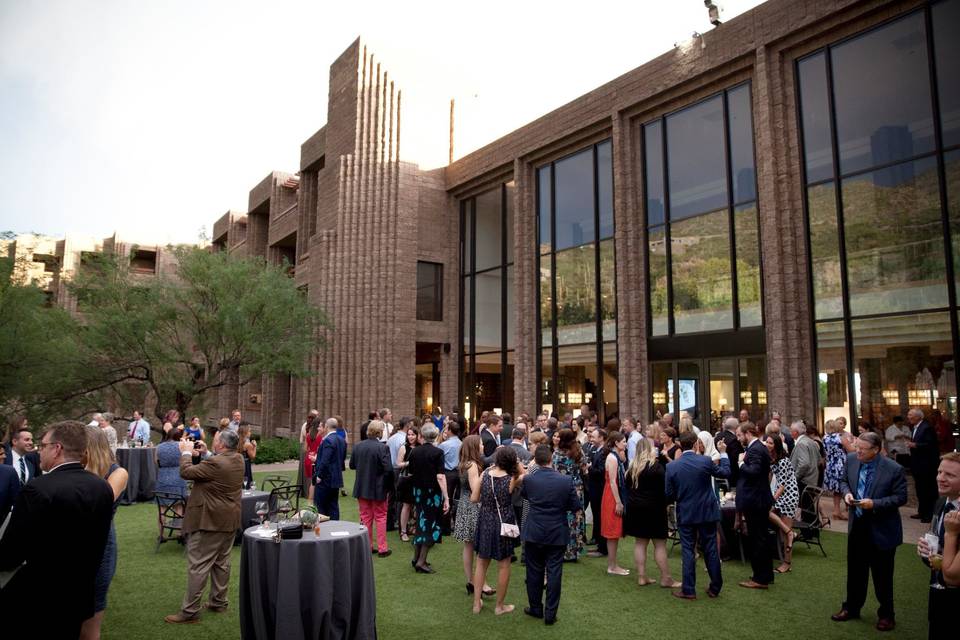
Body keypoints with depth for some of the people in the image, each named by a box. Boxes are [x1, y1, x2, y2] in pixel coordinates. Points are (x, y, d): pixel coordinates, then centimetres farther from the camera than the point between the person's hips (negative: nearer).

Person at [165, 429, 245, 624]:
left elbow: (186, 472, -18)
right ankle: (219, 602, 26)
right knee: (222, 562, 17)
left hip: (209, 521, -9)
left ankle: (190, 611, 3)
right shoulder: (238, 459, 3)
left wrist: (186, 452, -4)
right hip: (229, 520, 9)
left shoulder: (215, 463, -23)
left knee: (198, 566, -2)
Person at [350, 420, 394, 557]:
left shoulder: (358, 446, -4)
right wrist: (389, 484, -4)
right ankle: (382, 548, 12)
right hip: (378, 489, -4)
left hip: (361, 488, 4)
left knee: (365, 517, 15)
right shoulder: (382, 447, -19)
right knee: (380, 518, 9)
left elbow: (352, 465, 4)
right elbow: (388, 469, -21)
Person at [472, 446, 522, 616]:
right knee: (503, 565, 12)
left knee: (481, 562, 18)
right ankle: (500, 606, 22)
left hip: (485, 521, 3)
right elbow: (523, 473, 8)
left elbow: (474, 499, -2)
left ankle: (477, 603, 23)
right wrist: (515, 463, -3)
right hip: (503, 523, -3)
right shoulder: (512, 479, -14)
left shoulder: (485, 474, -8)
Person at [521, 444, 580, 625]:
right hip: (557, 534, 0)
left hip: (533, 533, 1)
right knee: (554, 573, 8)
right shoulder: (566, 480, -13)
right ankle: (550, 613, 13)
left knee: (534, 572, 15)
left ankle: (536, 608, 28)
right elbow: (576, 507, -4)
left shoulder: (528, 479, -12)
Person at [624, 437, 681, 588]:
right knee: (660, 544, 1)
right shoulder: (656, 466, -13)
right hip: (653, 508, -6)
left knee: (640, 542, 9)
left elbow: (628, 487, 10)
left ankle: (641, 577, 11)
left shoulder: (632, 467, 6)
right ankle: (666, 578, 5)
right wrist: (665, 505, 0)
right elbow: (663, 487, -12)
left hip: (634, 508, 6)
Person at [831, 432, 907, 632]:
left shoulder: (894, 469, -20)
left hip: (882, 530, -4)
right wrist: (846, 493, -12)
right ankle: (851, 608, 34)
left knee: (882, 574, 11)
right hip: (857, 525, 5)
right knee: (855, 570, 18)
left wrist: (874, 504, -24)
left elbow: (900, 497, -14)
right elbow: (844, 480, 9)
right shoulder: (851, 460, -6)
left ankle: (886, 614, 31)